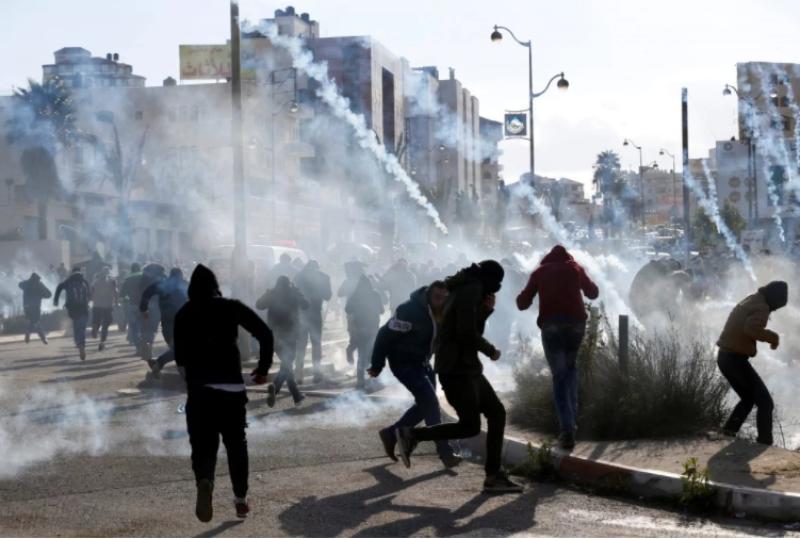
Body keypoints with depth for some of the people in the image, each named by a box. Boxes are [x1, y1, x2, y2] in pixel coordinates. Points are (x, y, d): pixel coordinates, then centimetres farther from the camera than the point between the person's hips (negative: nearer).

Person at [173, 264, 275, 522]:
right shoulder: (231, 307, 3)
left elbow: (180, 354, 7)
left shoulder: (184, 314, 7)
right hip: (232, 387, 0)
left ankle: (205, 482, -30)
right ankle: (241, 500, 22)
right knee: (236, 444, 16)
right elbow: (265, 334, -5)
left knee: (202, 445, 2)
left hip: (198, 389, 0)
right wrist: (263, 369, 6)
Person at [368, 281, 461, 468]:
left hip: (423, 361, 8)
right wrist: (377, 366, -15)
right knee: (430, 403, -15)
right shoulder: (410, 311, -28)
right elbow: (385, 335, -23)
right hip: (403, 362, -8)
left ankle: (391, 434, 30)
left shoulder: (444, 313, -7)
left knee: (425, 405, 14)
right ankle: (445, 453, -12)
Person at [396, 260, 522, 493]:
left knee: (497, 413, 7)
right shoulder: (471, 290, -13)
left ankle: (493, 476, 7)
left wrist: (485, 311, 5)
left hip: (467, 368, 10)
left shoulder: (465, 291, 18)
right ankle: (411, 435, -2)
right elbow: (468, 334, -22)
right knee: (470, 426, -9)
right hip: (456, 369, -10)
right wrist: (490, 350, -6)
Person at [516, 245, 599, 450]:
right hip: (576, 322, 2)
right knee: (571, 366, 26)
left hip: (551, 324, -1)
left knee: (559, 375, 0)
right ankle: (572, 417, 14)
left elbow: (522, 303, 16)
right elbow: (593, 293, 28)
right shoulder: (575, 268, 17)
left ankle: (567, 430, -14)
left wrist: (522, 295, 38)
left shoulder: (540, 272, 15)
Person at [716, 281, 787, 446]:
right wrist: (773, 337, -17)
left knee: (748, 398, 23)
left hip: (725, 357, 9)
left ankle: (729, 431, 9)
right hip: (736, 359, -9)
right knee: (765, 401, -1)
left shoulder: (749, 301, 15)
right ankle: (765, 443, -6)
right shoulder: (761, 307, -14)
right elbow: (752, 329, -31)